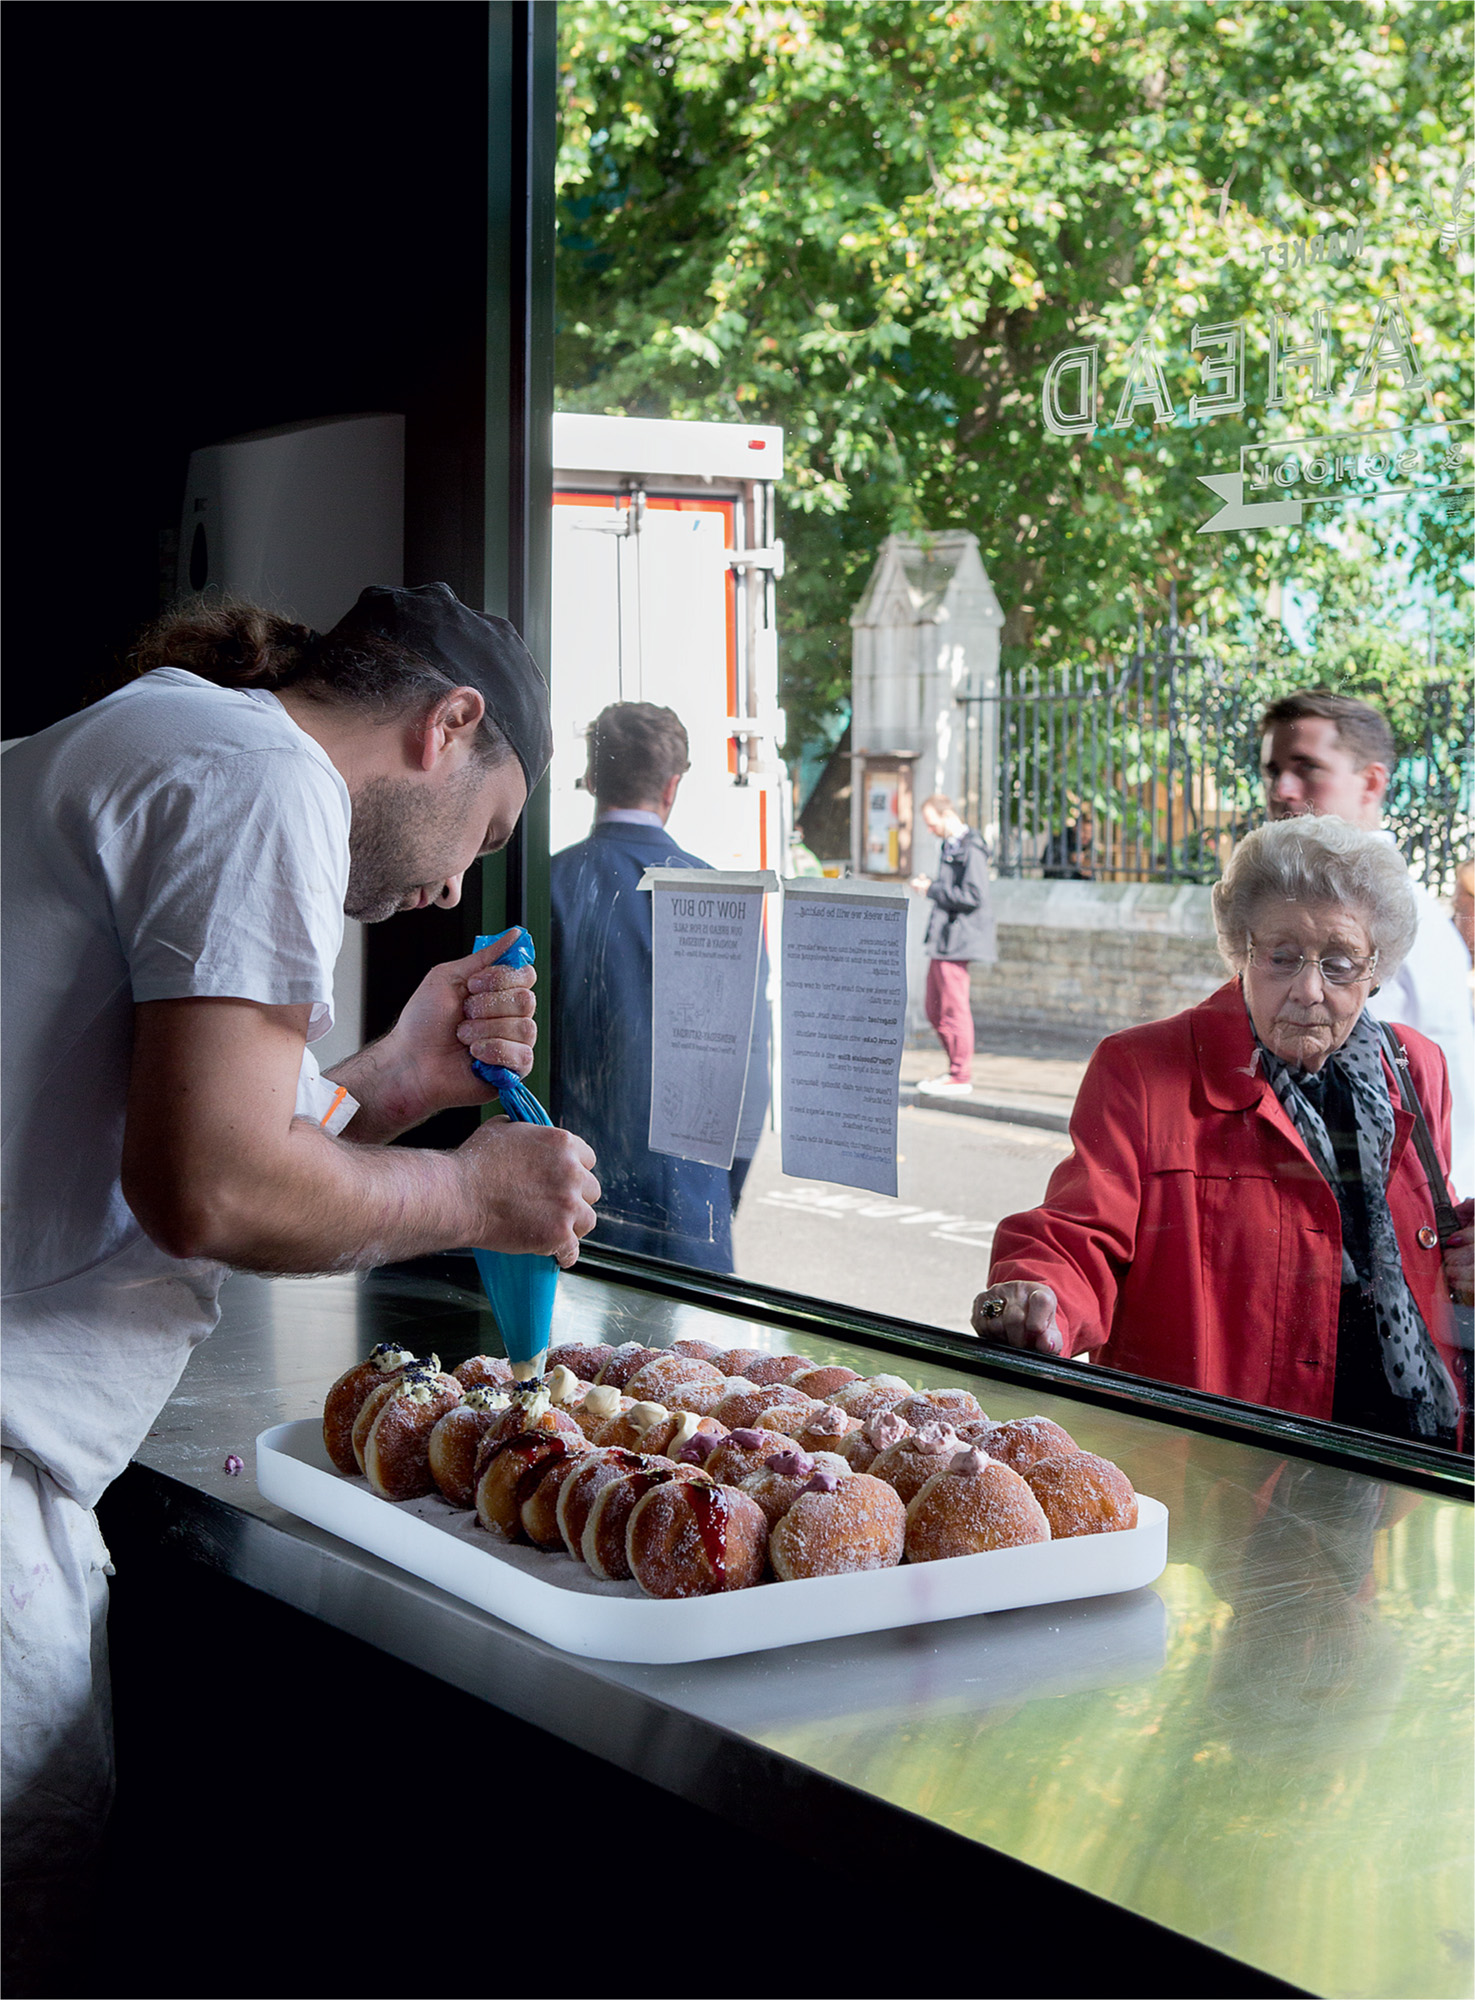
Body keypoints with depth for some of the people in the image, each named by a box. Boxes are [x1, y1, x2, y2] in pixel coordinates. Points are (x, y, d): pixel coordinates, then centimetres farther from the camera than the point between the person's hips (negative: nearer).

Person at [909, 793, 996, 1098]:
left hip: (957, 941, -10)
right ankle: (956, 1068, 23)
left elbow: (973, 896, -21)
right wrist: (929, 885, 7)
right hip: (942, 940, 10)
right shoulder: (950, 846, 17)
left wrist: (932, 890, -16)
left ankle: (960, 1077, 2)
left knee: (954, 1010, -4)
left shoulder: (971, 850, -14)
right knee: (935, 1010, 14)